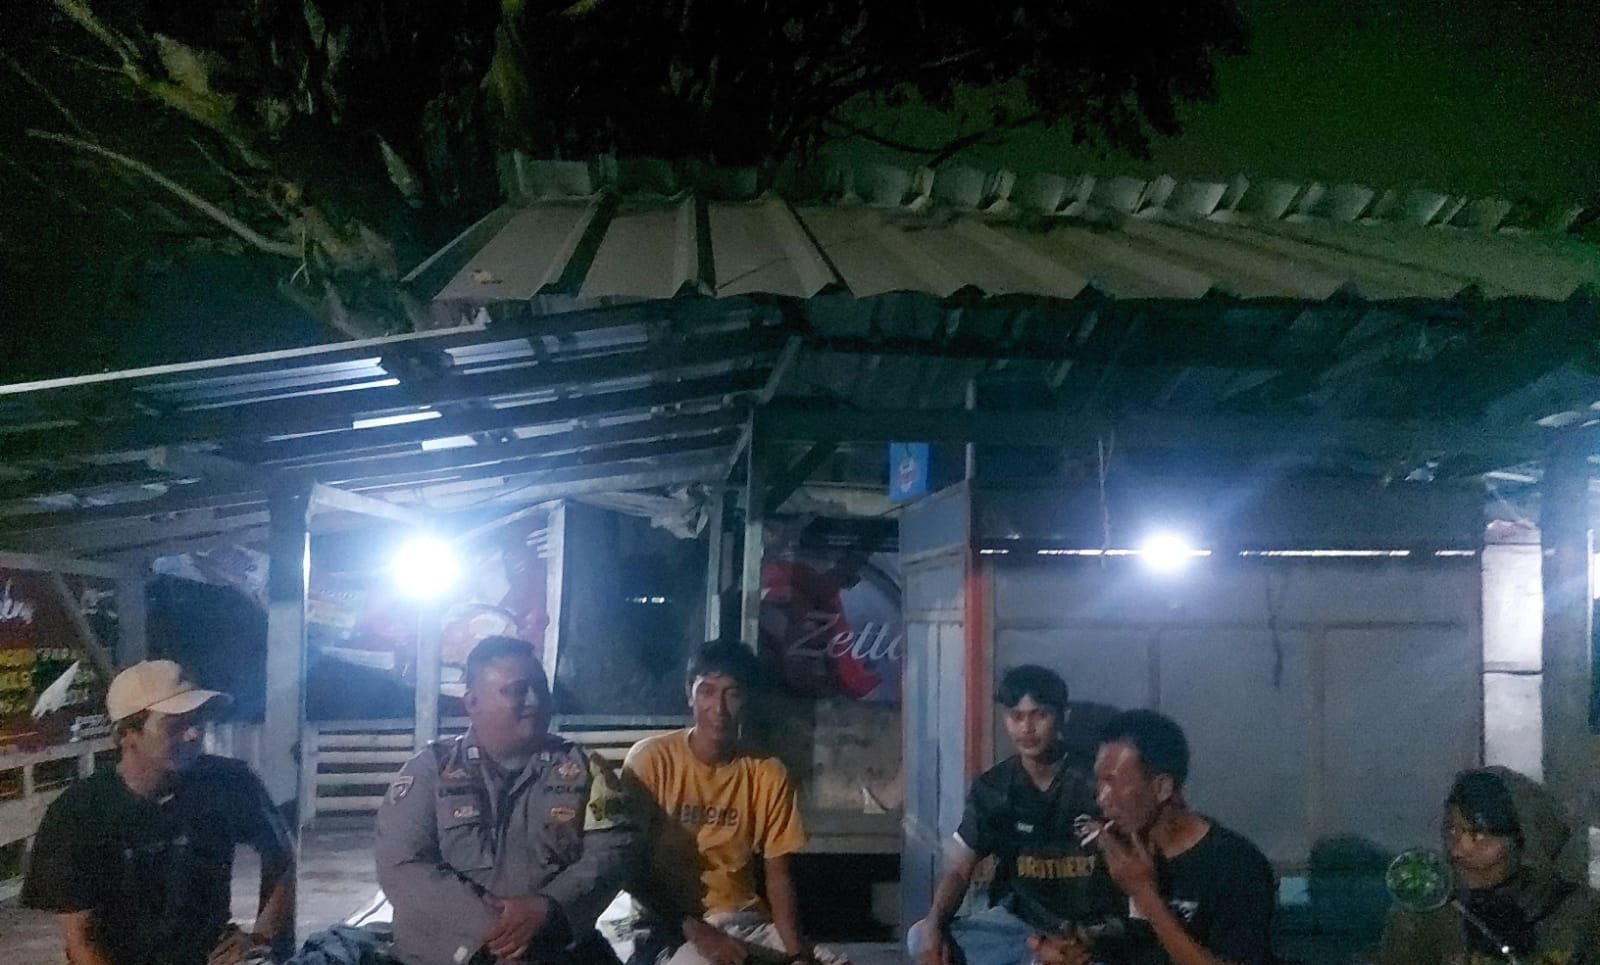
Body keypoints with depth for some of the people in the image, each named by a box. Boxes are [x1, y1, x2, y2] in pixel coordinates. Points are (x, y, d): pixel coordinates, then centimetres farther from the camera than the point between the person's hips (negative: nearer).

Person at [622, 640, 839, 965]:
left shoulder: (768, 773, 0)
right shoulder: (651, 758, -8)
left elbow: (778, 875, 1)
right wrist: (694, 929, -20)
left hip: (742, 918, 4)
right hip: (667, 922, -3)